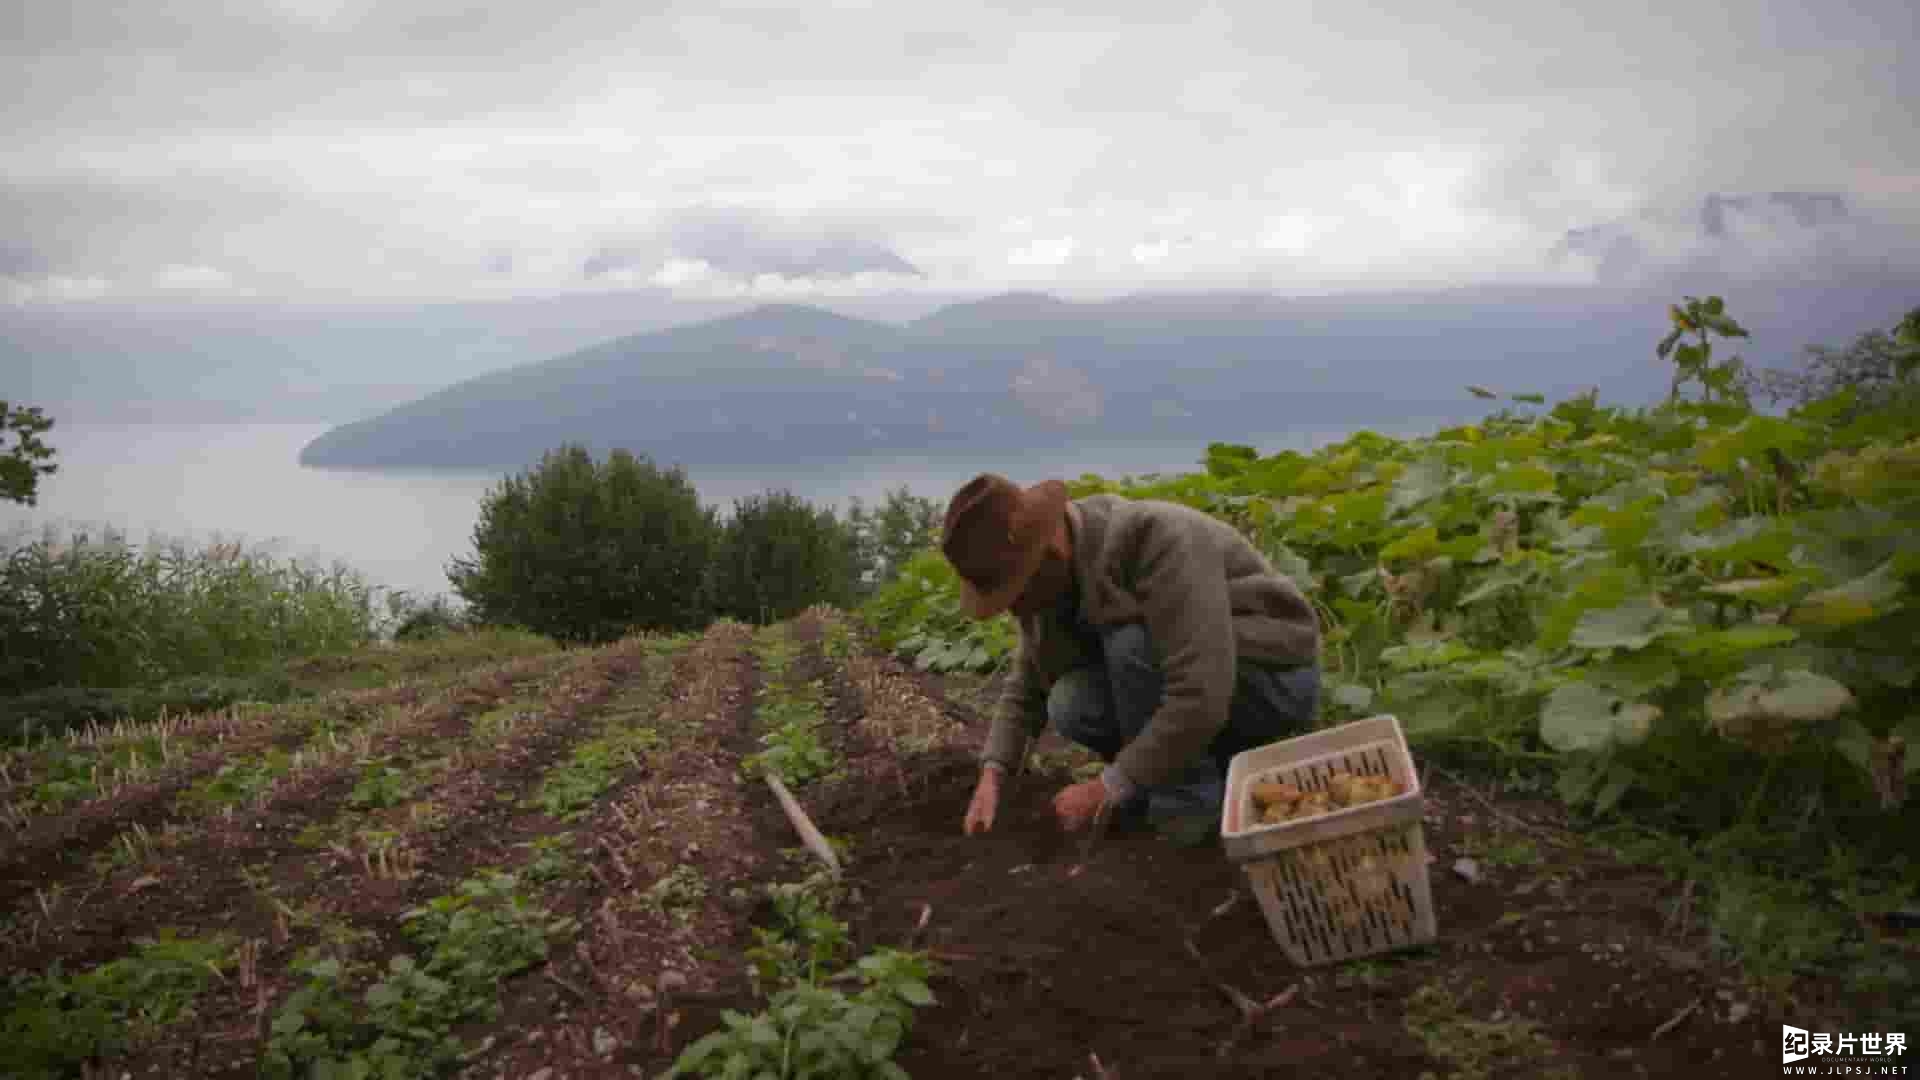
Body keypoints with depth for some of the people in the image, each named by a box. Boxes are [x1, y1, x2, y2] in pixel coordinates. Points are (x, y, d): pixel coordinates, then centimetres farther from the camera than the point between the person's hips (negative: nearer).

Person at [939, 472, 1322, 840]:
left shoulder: (1157, 542, -31)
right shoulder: (1056, 575, -5)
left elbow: (1202, 698, -36)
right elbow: (1028, 687, 5)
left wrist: (1106, 789, -28)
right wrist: (990, 777, -9)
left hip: (1275, 680, -8)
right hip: (1195, 687, 8)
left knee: (1129, 641, -30)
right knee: (1069, 707, -16)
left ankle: (1188, 799, -12)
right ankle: (1228, 765, 3)